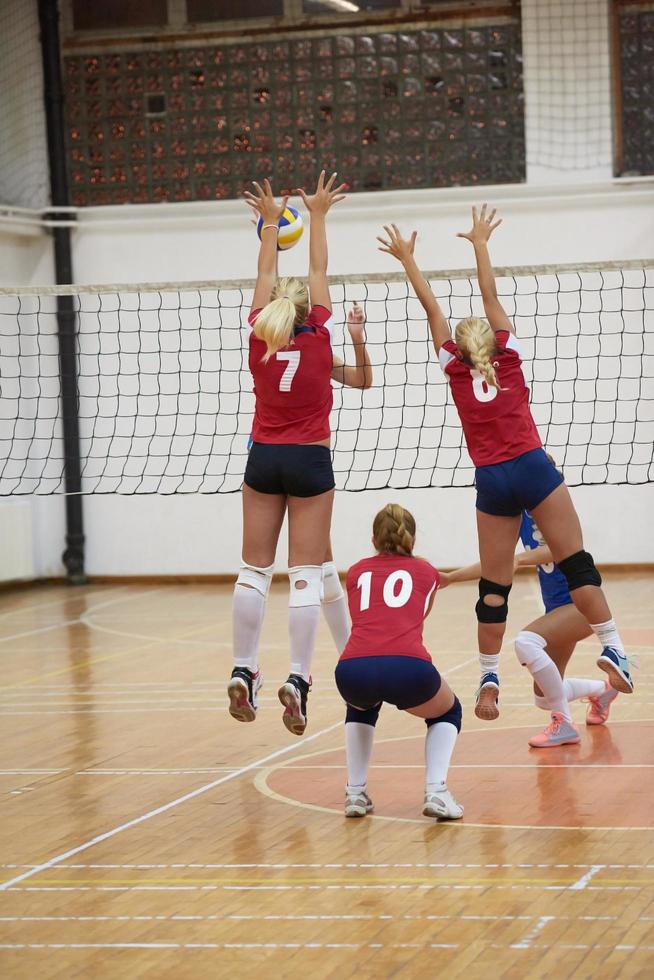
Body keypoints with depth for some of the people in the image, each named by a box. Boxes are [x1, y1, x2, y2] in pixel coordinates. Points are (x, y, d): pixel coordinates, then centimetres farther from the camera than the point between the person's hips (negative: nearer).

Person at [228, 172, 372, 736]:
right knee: (306, 572, -4)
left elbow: (266, 277, 12)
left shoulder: (260, 336, -1)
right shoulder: (318, 336, -6)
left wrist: (271, 223, 22)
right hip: (309, 461, -2)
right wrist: (317, 216, 12)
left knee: (255, 569, 5)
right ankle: (298, 678, -14)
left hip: (263, 459, 2)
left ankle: (243, 672, -1)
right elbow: (319, 271, 3)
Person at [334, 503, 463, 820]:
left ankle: (355, 792, 27)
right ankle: (436, 791, 8)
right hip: (409, 669, -2)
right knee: (447, 712, 31)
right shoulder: (426, 571, 25)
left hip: (353, 671, 2)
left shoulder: (357, 572, 27)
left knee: (361, 707, 40)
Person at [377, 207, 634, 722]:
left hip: (491, 481, 2)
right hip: (531, 467, -2)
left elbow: (432, 309, 15)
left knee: (494, 586, 5)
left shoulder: (456, 369, 10)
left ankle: (489, 676, 4)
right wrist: (480, 243, 24)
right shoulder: (508, 357, 9)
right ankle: (612, 647, -12)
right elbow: (491, 297, 17)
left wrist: (407, 259, 21)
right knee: (577, 563, -2)